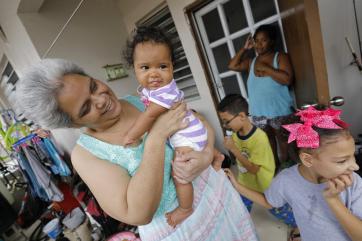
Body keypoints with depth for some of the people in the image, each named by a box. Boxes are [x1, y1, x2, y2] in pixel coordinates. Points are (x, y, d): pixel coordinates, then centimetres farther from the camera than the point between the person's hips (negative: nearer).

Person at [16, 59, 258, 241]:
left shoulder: (145, 101, -10)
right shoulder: (86, 153, -16)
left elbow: (200, 123, -5)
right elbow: (137, 214, -26)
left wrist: (207, 154, -27)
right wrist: (157, 135, -31)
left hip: (212, 186, 4)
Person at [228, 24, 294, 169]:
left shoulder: (280, 57, -4)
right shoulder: (251, 61, 9)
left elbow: (287, 79, -17)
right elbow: (232, 66, 3)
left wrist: (265, 67, -15)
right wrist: (244, 49, 3)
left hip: (278, 111, -4)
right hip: (258, 112, 4)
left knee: (283, 139, 9)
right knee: (268, 139, 16)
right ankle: (274, 164, 34)